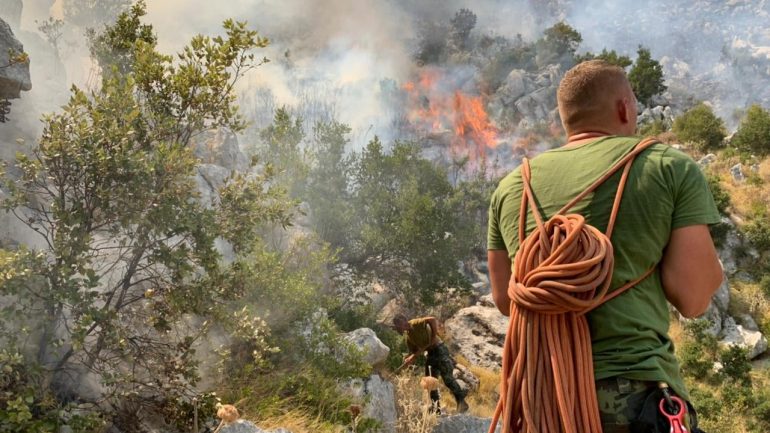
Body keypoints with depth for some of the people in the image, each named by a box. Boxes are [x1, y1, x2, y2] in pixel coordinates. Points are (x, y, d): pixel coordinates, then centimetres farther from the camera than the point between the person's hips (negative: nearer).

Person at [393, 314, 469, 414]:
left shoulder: (415, 323, -18)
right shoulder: (407, 336, 7)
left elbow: (432, 319, -32)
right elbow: (414, 352, 10)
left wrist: (434, 336, -28)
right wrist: (410, 358, -12)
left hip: (439, 349, -9)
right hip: (430, 353, 9)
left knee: (447, 378, -12)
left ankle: (461, 402, -3)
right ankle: (436, 407, 15)